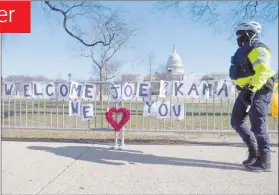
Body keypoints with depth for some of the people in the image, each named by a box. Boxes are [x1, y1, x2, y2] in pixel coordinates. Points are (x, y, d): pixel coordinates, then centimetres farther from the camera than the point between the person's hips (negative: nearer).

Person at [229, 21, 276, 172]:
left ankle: (264, 162, 3)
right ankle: (254, 152, 22)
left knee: (258, 127, -7)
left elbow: (263, 71, -26)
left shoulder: (257, 49, -12)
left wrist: (252, 89, -32)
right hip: (247, 92, 10)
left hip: (258, 92, -10)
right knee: (236, 122, 11)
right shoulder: (243, 51, 18)